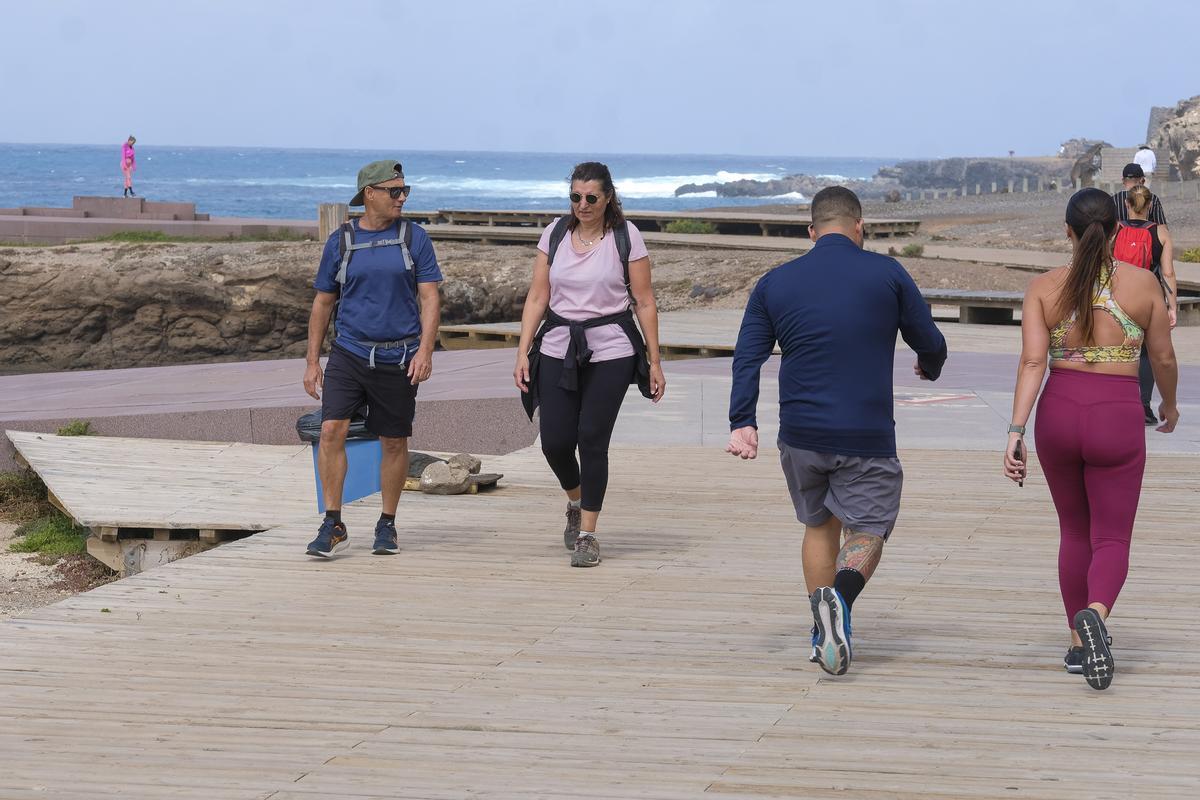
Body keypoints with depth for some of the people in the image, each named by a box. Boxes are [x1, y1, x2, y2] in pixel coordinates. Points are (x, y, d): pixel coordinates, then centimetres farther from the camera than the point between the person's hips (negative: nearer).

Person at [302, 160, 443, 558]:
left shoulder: (414, 238, 3)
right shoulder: (341, 241, 5)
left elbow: (430, 298, 0)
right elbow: (322, 303, 11)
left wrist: (425, 350, -14)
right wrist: (312, 362, 8)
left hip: (398, 358, 0)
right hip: (348, 353, 0)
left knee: (394, 443, 6)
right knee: (332, 429, -14)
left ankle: (387, 525, 21)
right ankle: (333, 526, -8)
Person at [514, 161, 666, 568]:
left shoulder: (626, 237, -3)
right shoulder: (556, 233, 5)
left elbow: (644, 302, 0)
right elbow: (537, 297, 6)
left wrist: (654, 362, -2)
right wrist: (523, 351, -1)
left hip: (610, 351, -3)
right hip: (558, 348, 3)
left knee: (592, 440, -6)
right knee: (554, 441, -1)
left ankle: (587, 534, 6)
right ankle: (576, 503, 31)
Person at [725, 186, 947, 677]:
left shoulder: (774, 283, 7)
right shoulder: (885, 273, 0)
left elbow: (747, 358, -1)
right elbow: (931, 343, 8)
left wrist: (742, 423, -6)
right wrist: (930, 369, 30)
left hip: (800, 435, 3)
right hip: (867, 436, -3)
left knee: (818, 526, 21)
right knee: (867, 532, 6)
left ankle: (823, 636, 19)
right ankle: (840, 598, -24)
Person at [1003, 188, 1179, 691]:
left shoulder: (1045, 287, -2)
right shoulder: (1142, 284, -3)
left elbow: (1032, 362, -11)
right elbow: (1163, 357, 7)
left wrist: (1016, 432, -13)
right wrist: (1169, 405, 26)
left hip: (1058, 414, 3)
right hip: (1117, 420, -2)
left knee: (1075, 531, 20)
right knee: (1111, 540, 1)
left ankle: (1079, 645, 25)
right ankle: (1094, 614, -30)